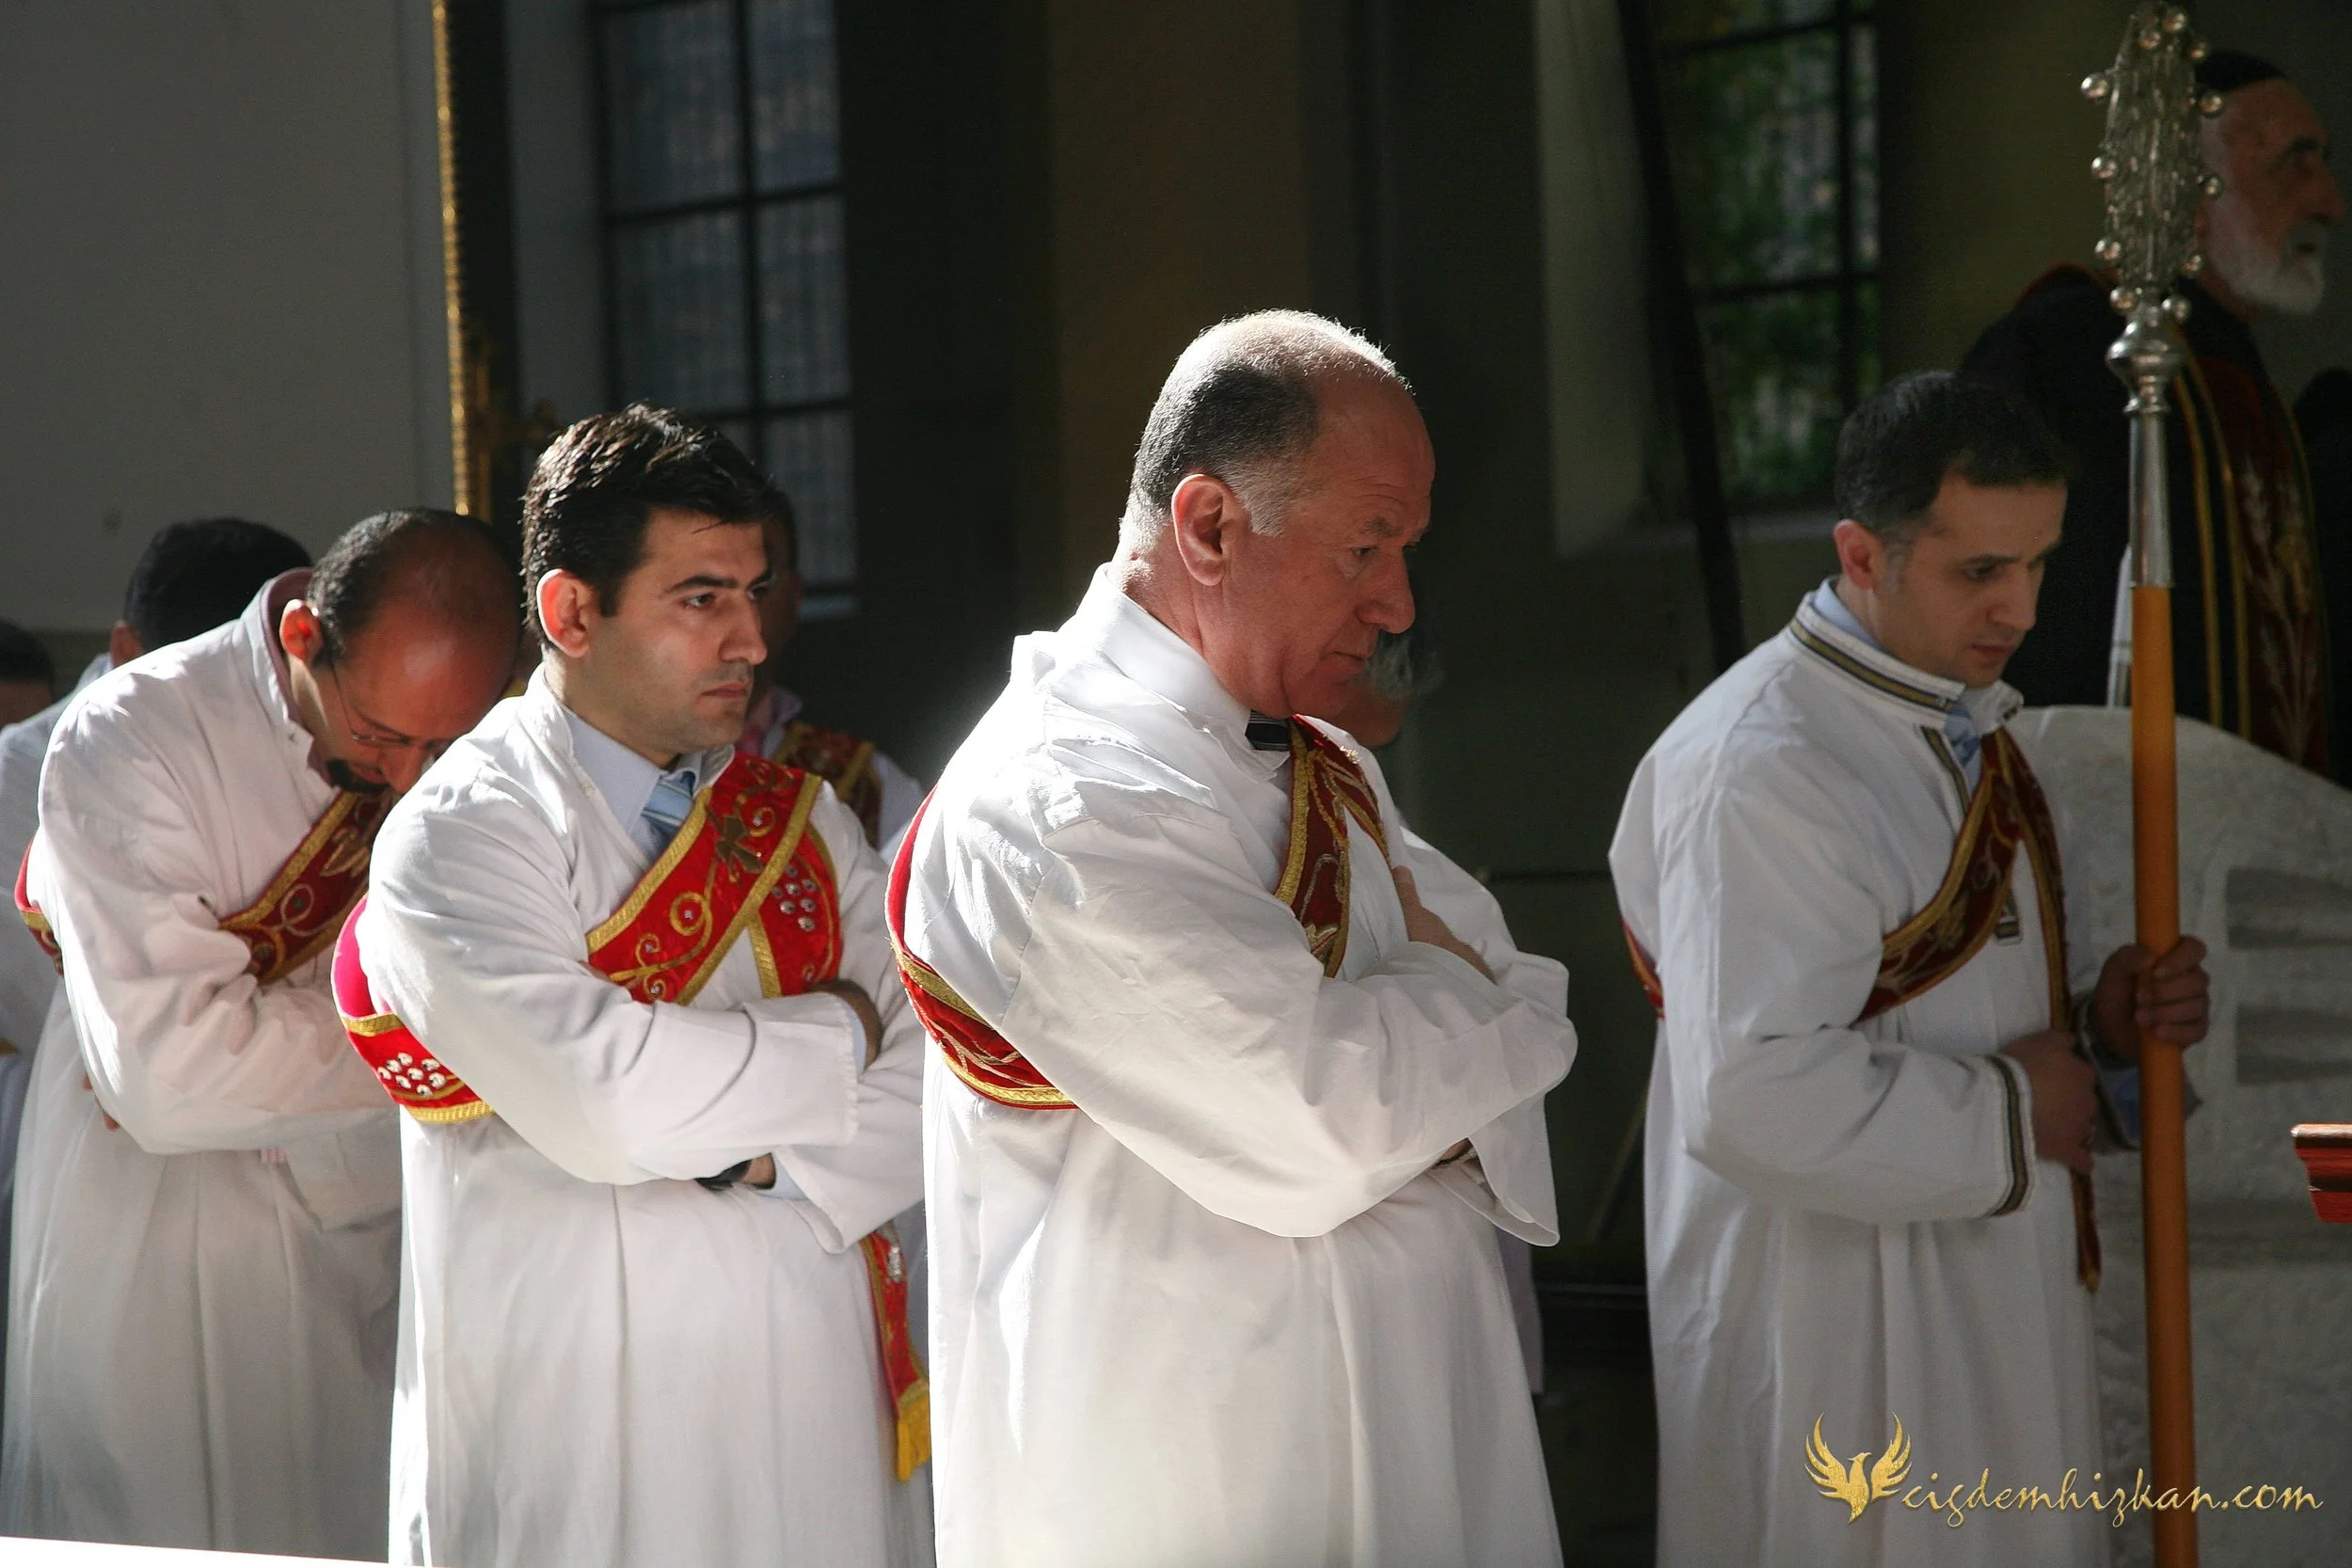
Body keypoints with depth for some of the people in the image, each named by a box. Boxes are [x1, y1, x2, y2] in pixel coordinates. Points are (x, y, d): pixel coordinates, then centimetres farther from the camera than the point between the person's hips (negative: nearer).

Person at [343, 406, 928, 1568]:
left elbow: (935, 1073, 3)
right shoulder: (457, 836, -7)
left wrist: (772, 1171, -14)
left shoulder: (797, 817, 11)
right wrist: (835, 1034, -7)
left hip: (815, 1421, 5)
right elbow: (603, 1100, -21)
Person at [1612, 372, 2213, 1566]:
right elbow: (1751, 1098, -30)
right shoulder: (1760, 772, -22)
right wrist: (2009, 1111, -18)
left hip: (1999, 1308, 9)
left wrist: (2094, 1016, 1)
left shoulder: (1962, 727, 11)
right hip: (1839, 1341, -9)